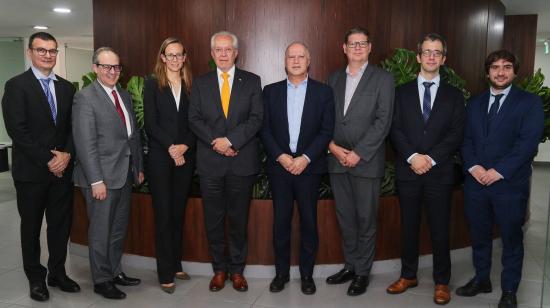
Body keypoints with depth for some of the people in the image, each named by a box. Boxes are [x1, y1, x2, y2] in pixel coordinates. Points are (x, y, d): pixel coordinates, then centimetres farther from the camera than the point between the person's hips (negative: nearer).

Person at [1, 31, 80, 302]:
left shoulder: (66, 87, 10)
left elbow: (73, 127, 8)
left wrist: (67, 154, -8)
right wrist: (47, 160, -14)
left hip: (62, 169, 4)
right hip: (31, 171, -4)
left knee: (61, 224, 11)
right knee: (31, 226, 10)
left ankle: (58, 273, 27)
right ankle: (36, 278, 25)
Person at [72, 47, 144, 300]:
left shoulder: (125, 96, 12)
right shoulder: (85, 98, -10)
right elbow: (85, 144, -16)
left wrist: (139, 167, 13)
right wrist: (96, 181, -19)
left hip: (125, 174, 7)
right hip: (102, 176, -7)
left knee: (119, 229, 17)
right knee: (101, 231, 5)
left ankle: (115, 271, 32)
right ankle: (101, 280, 20)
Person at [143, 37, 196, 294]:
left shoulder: (191, 86, 10)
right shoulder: (152, 85, 2)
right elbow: (150, 123, -5)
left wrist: (185, 146, -10)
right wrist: (170, 147, -14)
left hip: (185, 156, 3)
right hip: (160, 157, -3)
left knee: (178, 213, 11)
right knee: (163, 215, 0)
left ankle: (176, 265, 23)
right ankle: (165, 273, 9)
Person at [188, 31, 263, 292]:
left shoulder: (252, 81, 5)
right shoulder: (200, 83, 9)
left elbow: (256, 118, -4)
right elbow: (194, 119, 2)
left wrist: (230, 140, -15)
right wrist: (215, 141, -13)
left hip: (242, 161, -1)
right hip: (210, 162, 1)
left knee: (239, 219, 8)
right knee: (214, 219, 8)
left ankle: (237, 270, 22)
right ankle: (219, 269, 24)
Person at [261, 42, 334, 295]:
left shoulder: (323, 91, 3)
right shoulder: (270, 91, 8)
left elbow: (327, 130, -2)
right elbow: (265, 129, 3)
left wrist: (306, 158, -12)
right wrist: (280, 156, -10)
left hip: (309, 167, -1)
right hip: (279, 165, 1)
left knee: (309, 222, 6)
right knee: (280, 221, 7)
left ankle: (307, 274, 20)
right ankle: (281, 272, 21)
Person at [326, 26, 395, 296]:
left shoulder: (383, 79, 0)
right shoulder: (334, 78, 13)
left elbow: (383, 121, -9)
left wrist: (358, 153, -14)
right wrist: (332, 146, -7)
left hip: (366, 161, -4)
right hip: (337, 160, 4)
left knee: (366, 219, 5)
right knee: (345, 218, 12)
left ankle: (363, 272, 19)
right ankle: (350, 266, 27)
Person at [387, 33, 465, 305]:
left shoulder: (454, 95, 8)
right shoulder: (402, 92, 9)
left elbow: (457, 134, -1)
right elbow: (395, 129, 0)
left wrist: (431, 158, -13)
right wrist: (413, 157, -14)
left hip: (440, 172, -1)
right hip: (408, 170, 1)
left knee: (440, 229, 5)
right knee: (409, 227, 10)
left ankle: (441, 282, 20)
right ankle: (408, 275, 25)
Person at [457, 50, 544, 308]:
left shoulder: (530, 102, -1)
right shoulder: (475, 103, 13)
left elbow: (528, 142, -11)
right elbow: (466, 139, 8)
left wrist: (499, 171, -17)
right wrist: (473, 166, -9)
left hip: (510, 183, -4)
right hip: (475, 181, 4)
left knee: (511, 238, 9)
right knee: (479, 235, 14)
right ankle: (482, 279, 32)